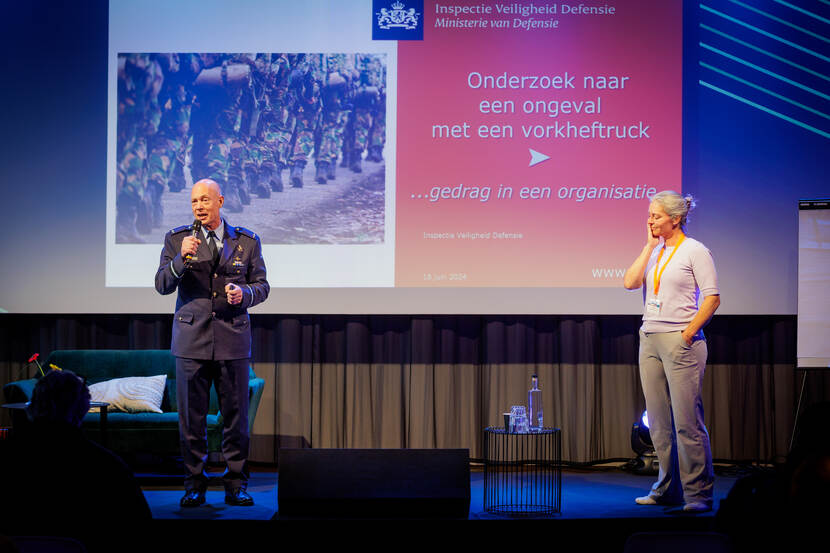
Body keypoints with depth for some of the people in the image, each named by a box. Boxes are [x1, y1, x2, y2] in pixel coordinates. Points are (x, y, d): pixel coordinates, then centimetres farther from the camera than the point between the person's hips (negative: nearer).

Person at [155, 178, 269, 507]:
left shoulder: (247, 241, 7)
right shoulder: (177, 239, 5)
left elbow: (262, 286, 9)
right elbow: (162, 285, -1)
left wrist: (244, 293, -13)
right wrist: (181, 258, -17)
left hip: (233, 339, 0)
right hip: (191, 340, 0)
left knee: (236, 415, 2)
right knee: (191, 417, 3)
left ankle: (235, 485, 12)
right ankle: (195, 484, 13)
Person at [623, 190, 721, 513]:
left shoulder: (694, 250, -3)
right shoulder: (654, 252, 15)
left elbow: (712, 298, -8)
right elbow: (630, 282, 1)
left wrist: (688, 334, -12)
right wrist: (650, 246, 2)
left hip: (680, 341, -7)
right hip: (649, 339, 7)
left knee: (687, 422, -8)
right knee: (659, 422, 9)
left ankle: (698, 493, -2)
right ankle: (668, 489, 17)